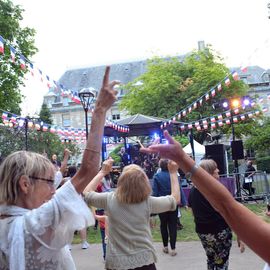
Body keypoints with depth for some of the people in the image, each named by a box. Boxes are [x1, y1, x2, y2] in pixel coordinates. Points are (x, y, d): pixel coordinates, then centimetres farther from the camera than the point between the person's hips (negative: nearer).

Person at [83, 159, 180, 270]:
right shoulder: (148, 202, -13)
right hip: (144, 261, 0)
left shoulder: (109, 199, -13)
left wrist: (102, 172, 9)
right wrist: (173, 172, 9)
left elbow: (86, 193, 6)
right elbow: (175, 198, 3)